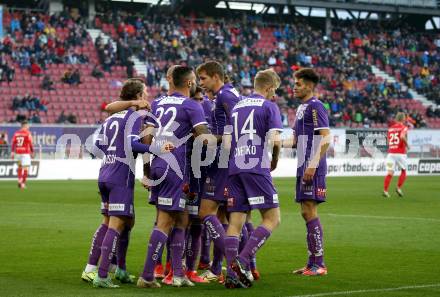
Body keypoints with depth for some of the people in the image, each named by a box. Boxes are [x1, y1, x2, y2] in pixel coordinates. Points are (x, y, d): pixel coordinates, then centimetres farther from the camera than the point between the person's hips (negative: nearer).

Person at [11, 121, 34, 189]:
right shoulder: (28, 133, -6)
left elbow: (13, 143, 3)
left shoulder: (16, 133, 7)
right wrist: (32, 152, 1)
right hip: (25, 152, -5)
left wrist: (12, 152, 5)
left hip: (18, 152, 5)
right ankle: (23, 183, -10)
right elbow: (30, 143, -8)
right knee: (26, 168, -4)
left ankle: (19, 181, 14)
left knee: (20, 167, 21)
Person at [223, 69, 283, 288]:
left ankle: (232, 274, -3)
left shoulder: (237, 106, 20)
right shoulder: (269, 106, 1)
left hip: (234, 169, 6)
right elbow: (275, 140, -10)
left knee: (235, 222, 4)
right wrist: (275, 159, 7)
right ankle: (243, 260, -16)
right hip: (256, 168, -6)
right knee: (272, 219, -2)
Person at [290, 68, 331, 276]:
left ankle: (318, 264, -6)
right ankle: (313, 263, 15)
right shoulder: (302, 108, 19)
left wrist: (312, 166, -23)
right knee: (307, 213, 10)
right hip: (303, 167, 10)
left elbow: (326, 138, -18)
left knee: (310, 211, -9)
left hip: (312, 169, -10)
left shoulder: (315, 106, -11)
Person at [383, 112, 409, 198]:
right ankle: (399, 187, 2)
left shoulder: (390, 128, 13)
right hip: (400, 153, -4)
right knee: (403, 171, 15)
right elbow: (402, 136, -24)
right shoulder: (404, 127, -4)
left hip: (391, 152, 4)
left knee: (390, 173, -2)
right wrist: (407, 145, -9)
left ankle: (385, 190, -15)